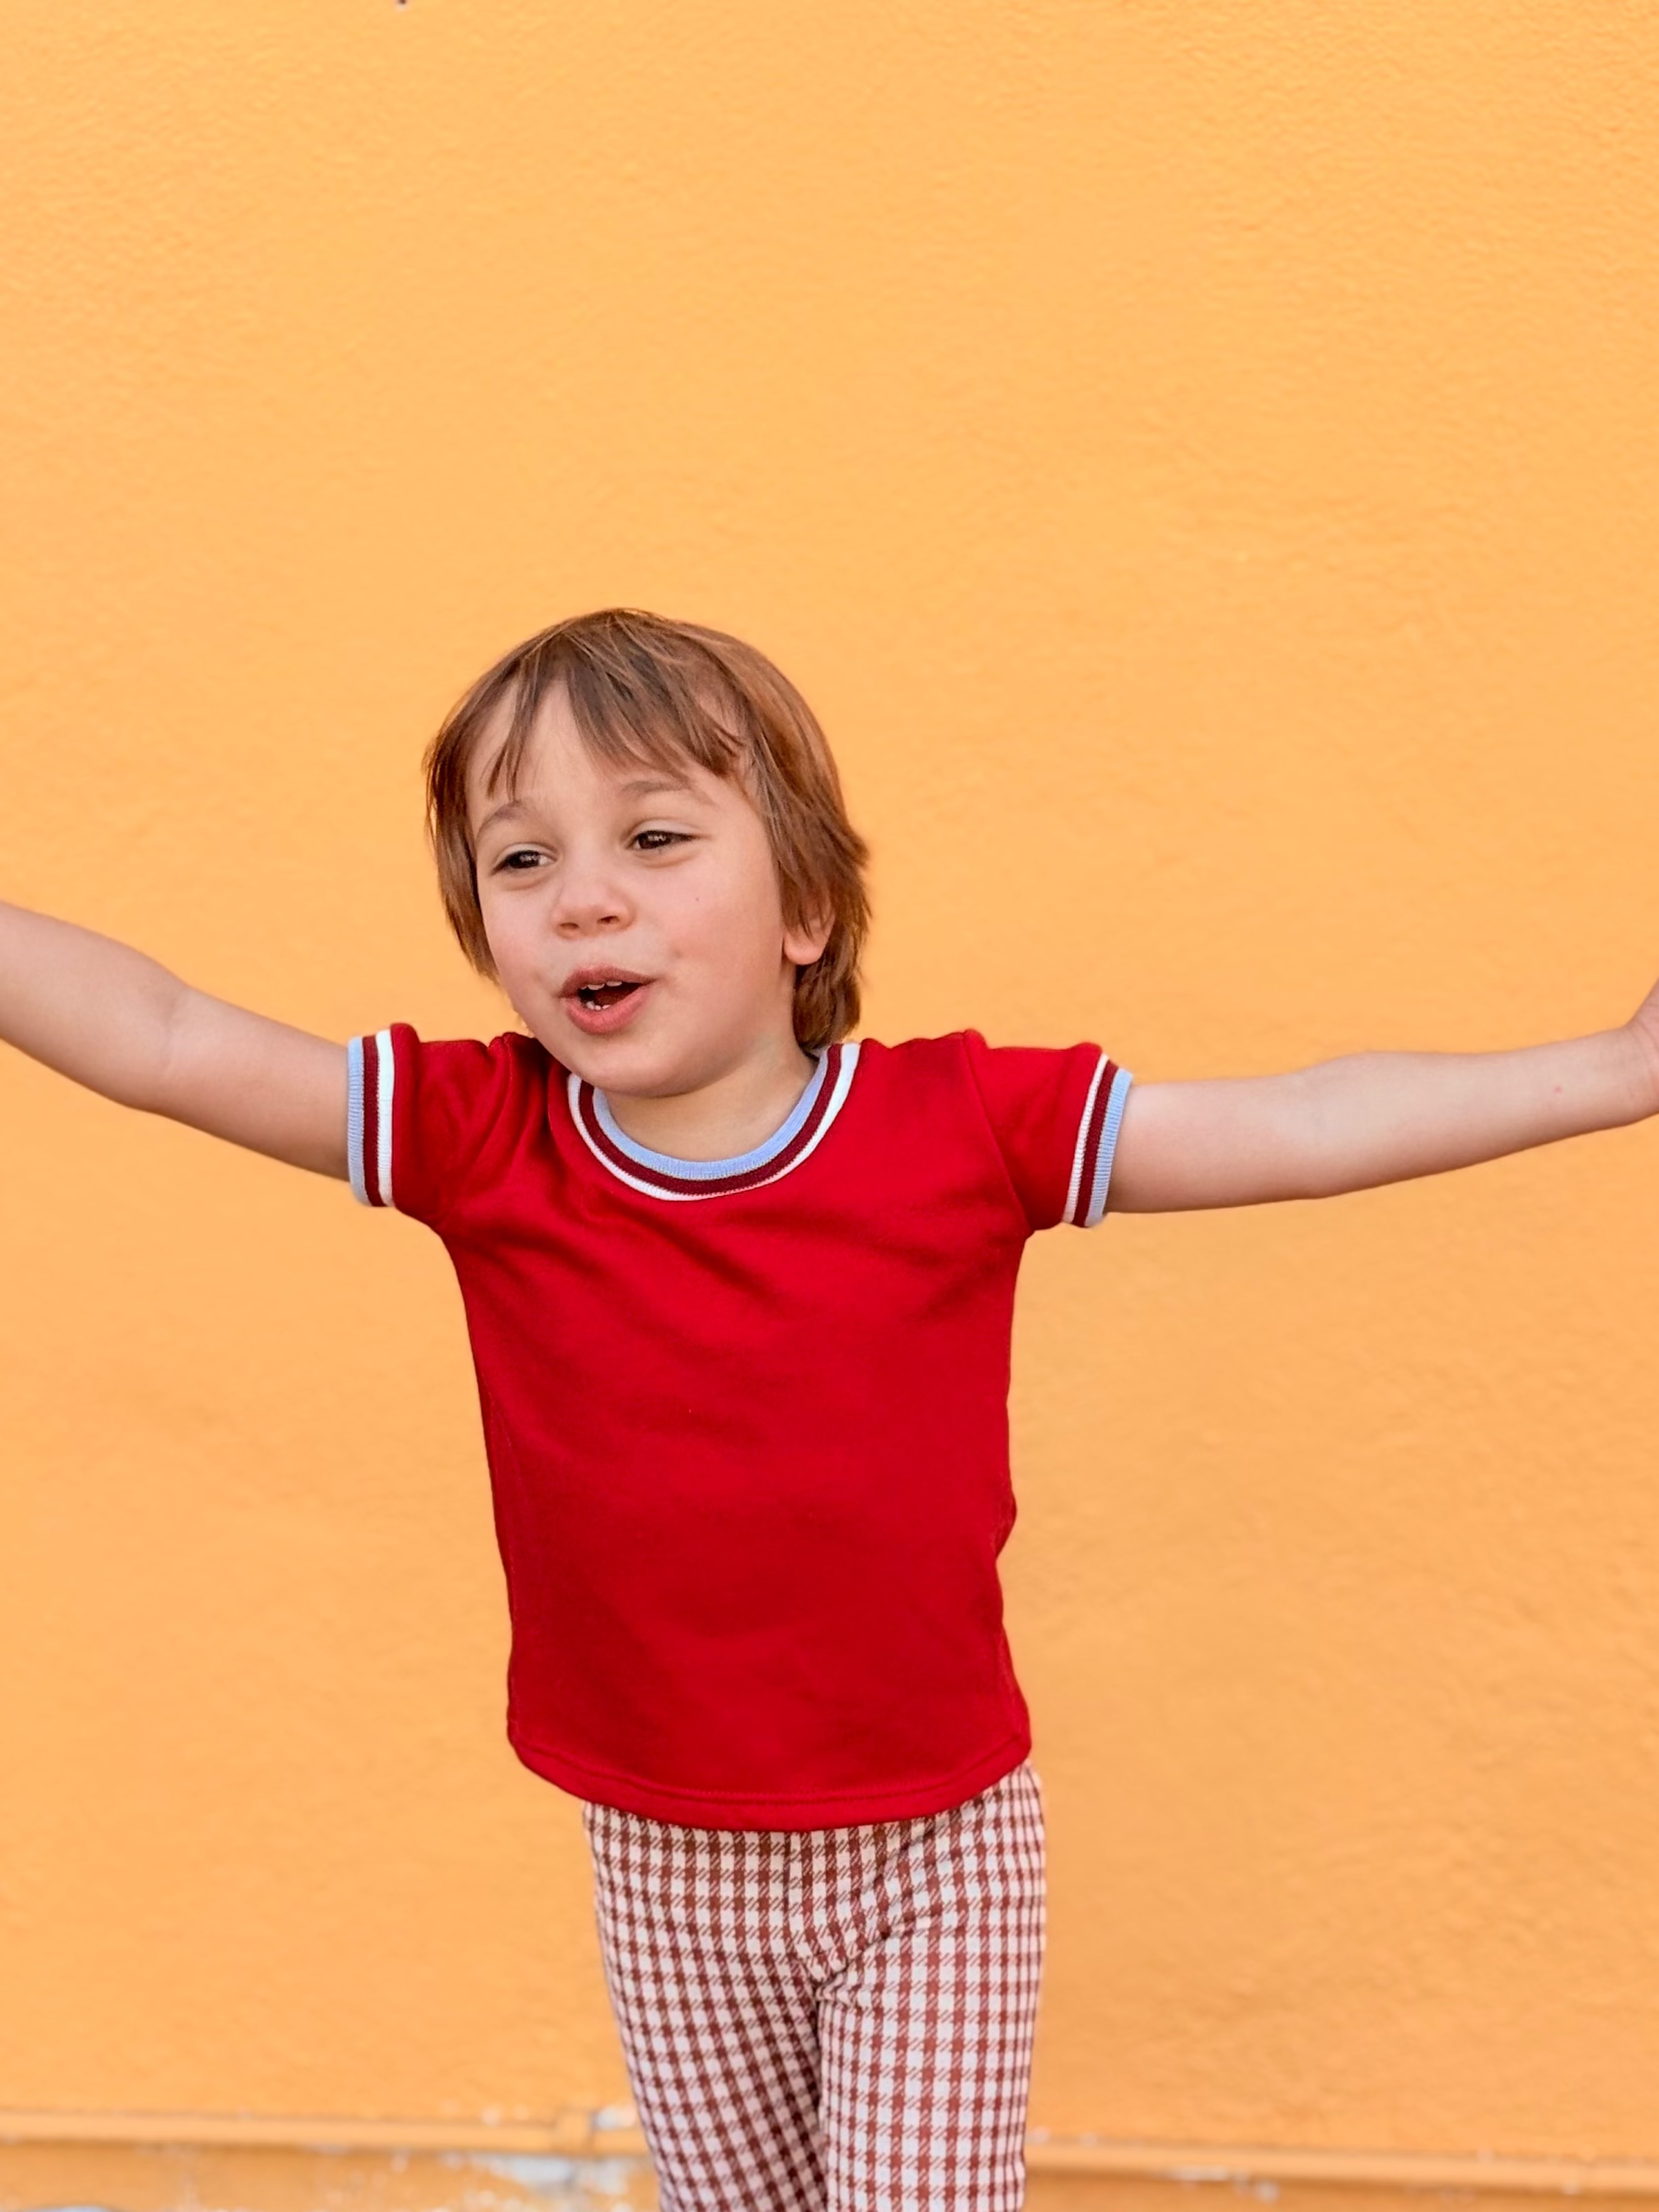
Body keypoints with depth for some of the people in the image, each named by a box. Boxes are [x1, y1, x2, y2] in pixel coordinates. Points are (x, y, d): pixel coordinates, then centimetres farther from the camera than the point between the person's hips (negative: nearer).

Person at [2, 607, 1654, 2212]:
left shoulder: (961, 1130, -15)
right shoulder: (479, 1147, -13)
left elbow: (1297, 1128, -15)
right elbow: (166, 1042, -15)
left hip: (939, 1848, -2)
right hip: (665, 1858, 2)